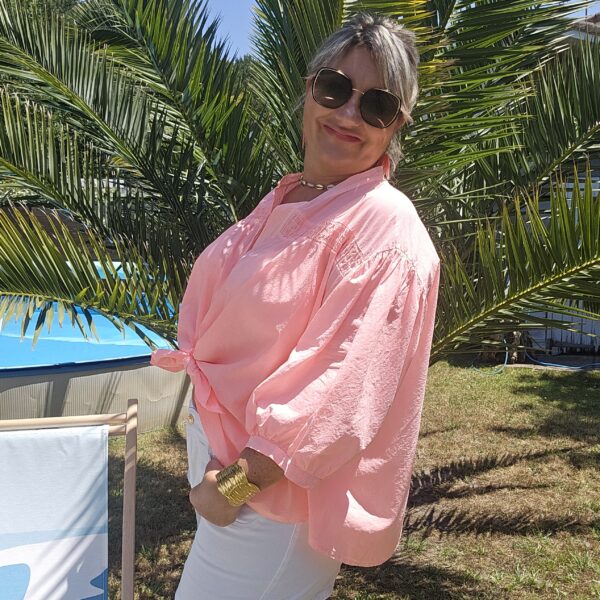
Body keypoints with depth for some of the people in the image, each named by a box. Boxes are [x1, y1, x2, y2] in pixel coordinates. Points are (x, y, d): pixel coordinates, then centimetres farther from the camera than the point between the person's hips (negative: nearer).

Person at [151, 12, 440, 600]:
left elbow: (339, 395, -26)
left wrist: (236, 484, -18)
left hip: (276, 492, -8)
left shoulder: (386, 229, -22)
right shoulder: (286, 200, 3)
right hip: (217, 452, 8)